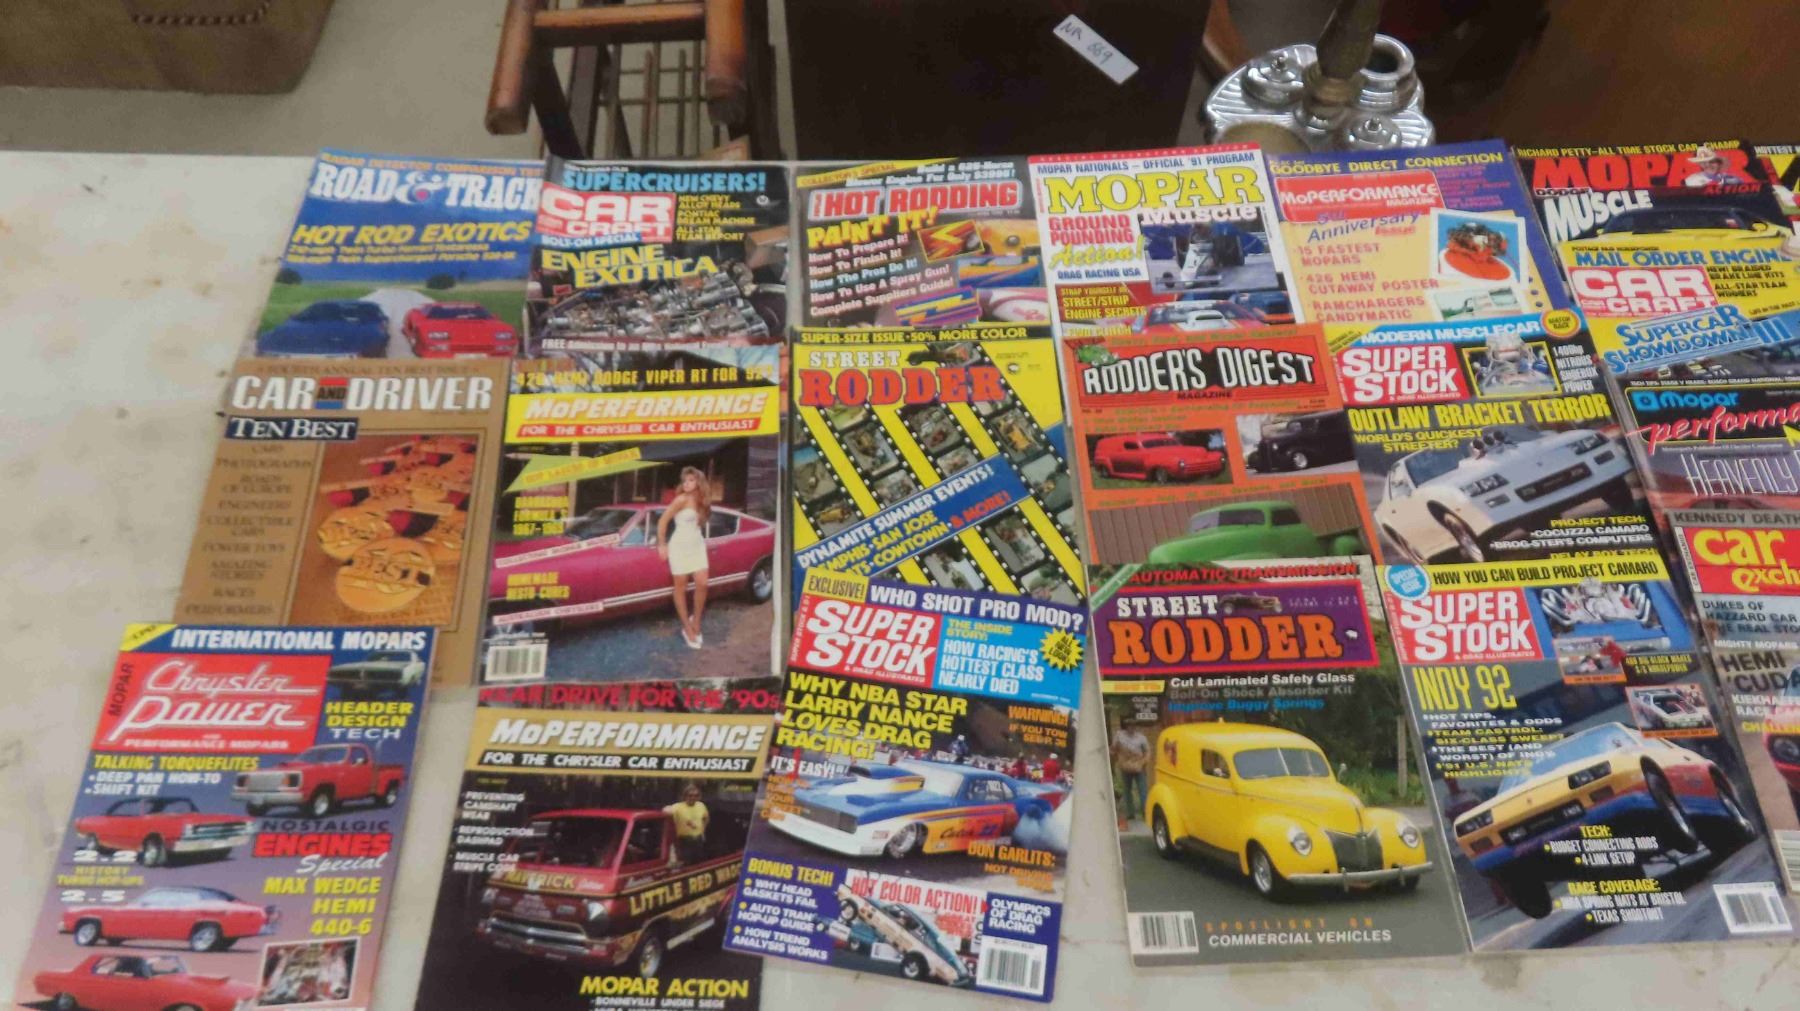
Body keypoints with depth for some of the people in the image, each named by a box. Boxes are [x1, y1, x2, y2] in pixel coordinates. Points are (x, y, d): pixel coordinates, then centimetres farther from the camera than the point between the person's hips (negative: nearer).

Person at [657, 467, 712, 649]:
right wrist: (662, 545, -7)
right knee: (681, 588, 2)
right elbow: (662, 521, -12)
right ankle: (687, 629, 9)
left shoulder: (700, 502, 5)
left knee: (702, 584, -2)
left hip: (698, 545, 6)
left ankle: (696, 623, 17)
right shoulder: (682, 499, -14)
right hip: (680, 546, -6)